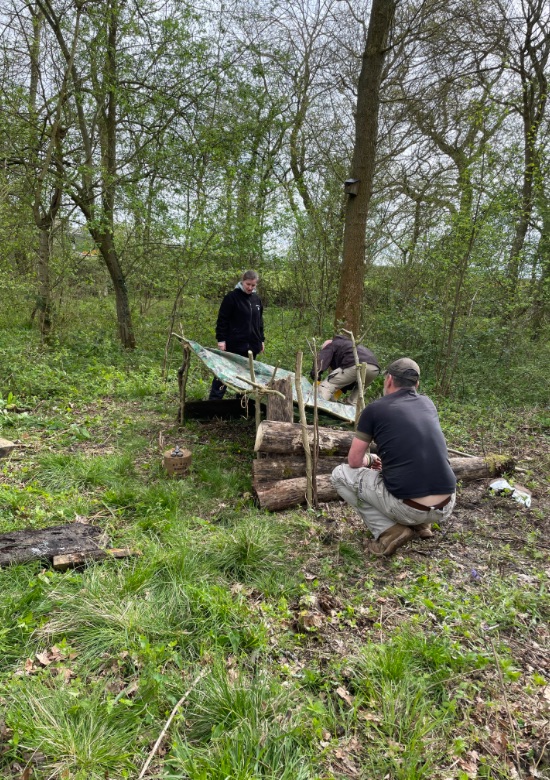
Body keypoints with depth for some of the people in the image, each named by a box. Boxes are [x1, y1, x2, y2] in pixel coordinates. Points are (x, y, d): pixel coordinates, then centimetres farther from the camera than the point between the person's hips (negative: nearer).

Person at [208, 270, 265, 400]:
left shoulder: (256, 298, 12)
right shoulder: (232, 297, -7)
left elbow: (259, 321, 21)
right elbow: (222, 320, -9)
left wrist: (261, 340, 18)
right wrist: (221, 339, -14)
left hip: (251, 345, 6)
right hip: (234, 345, -6)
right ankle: (214, 400, -1)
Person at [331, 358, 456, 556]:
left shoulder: (375, 409, 0)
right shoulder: (428, 404, 14)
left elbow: (354, 462, 5)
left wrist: (370, 460, 27)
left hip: (407, 508, -6)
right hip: (446, 507, 6)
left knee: (340, 474, 13)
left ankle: (389, 531, 1)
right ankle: (421, 524, 20)